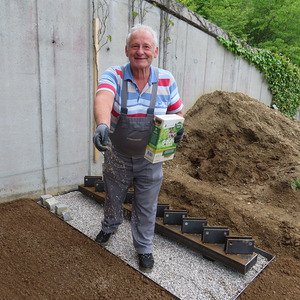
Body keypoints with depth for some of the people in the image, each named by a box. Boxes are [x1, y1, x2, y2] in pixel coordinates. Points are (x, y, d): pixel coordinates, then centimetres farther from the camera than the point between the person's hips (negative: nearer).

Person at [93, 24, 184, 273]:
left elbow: (177, 112, 4)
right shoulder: (114, 76, -15)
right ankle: (110, 227, 59)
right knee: (113, 198, 25)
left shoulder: (166, 80, -8)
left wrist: (178, 128, -19)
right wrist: (102, 124, -59)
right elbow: (103, 99, -38)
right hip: (117, 157, 0)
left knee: (146, 208, 15)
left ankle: (144, 248, 42)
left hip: (150, 160, 0)